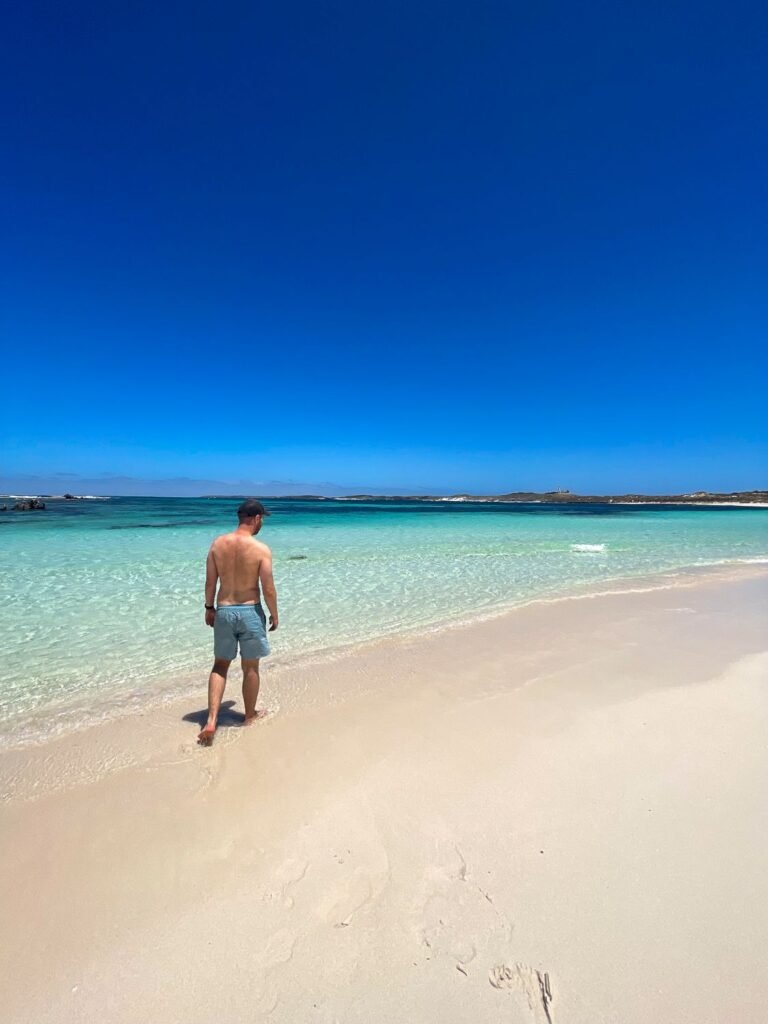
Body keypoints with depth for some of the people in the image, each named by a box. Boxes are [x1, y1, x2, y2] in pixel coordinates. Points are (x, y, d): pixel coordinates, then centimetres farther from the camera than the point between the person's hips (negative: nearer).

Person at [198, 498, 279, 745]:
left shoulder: (218, 544, -3)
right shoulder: (261, 549, -15)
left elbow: (210, 582, 3)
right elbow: (268, 589, -13)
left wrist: (209, 608, 16)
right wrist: (274, 615, 2)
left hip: (223, 611, 4)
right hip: (250, 612, -3)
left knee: (220, 666, 19)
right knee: (251, 668, 15)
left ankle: (211, 721, 10)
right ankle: (250, 716, 32)